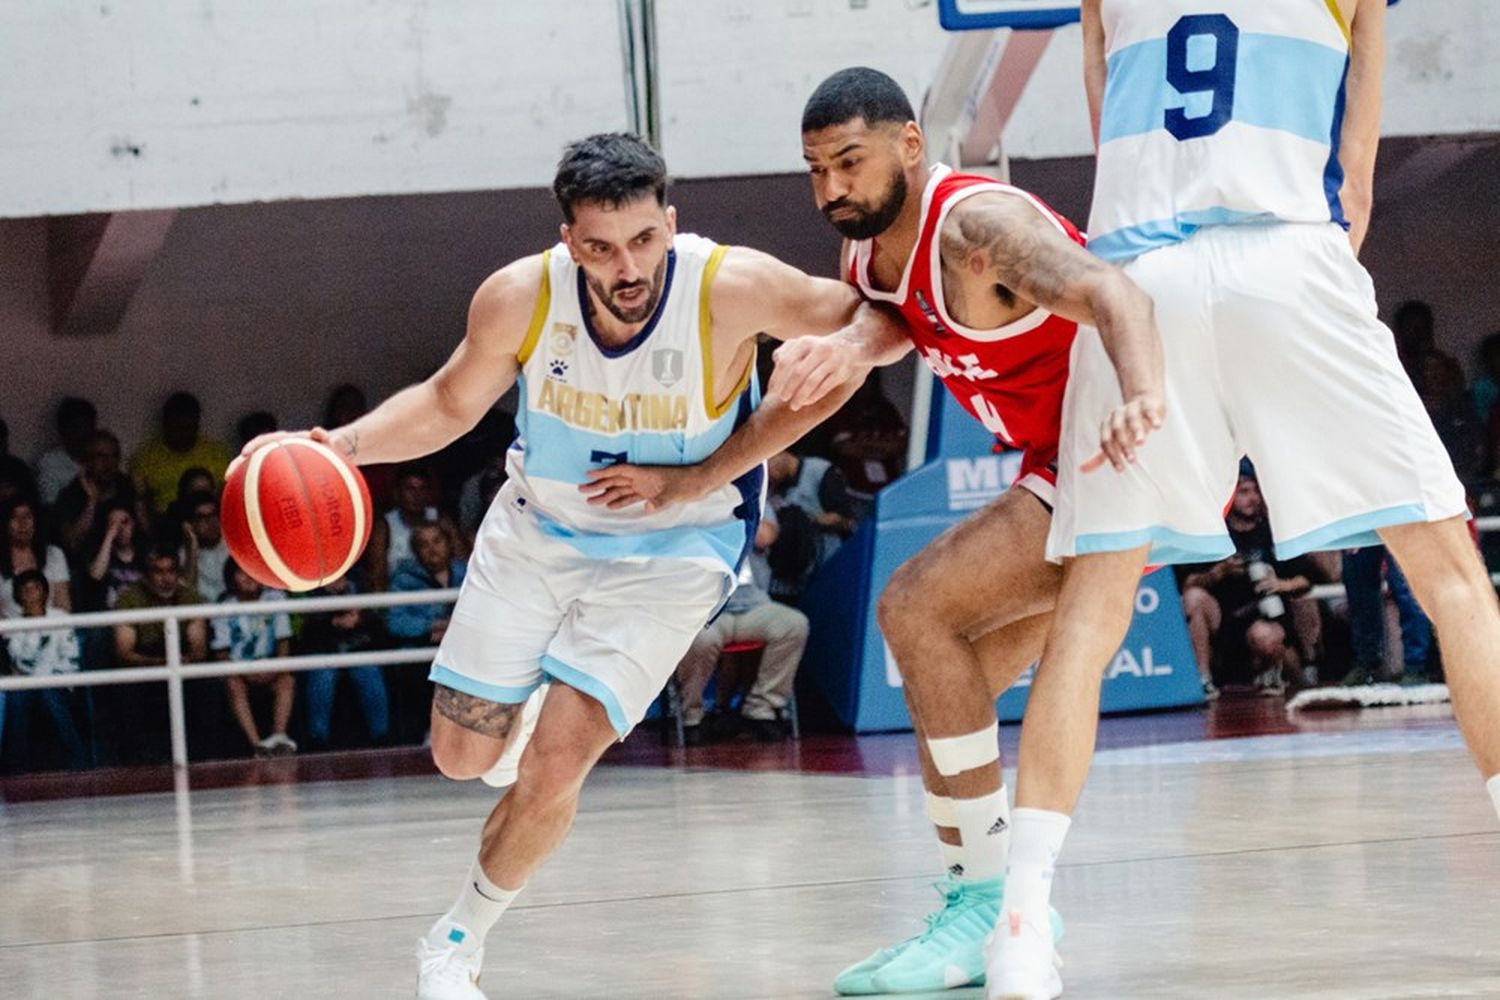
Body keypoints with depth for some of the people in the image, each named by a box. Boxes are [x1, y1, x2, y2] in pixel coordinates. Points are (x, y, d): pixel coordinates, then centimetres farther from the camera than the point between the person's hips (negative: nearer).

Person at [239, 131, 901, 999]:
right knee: (462, 754, 9)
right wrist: (339, 446, -18)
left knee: (555, 765, -15)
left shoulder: (732, 290, -29)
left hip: (669, 554, -3)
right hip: (539, 528, 3)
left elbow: (869, 314, -15)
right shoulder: (520, 299, -22)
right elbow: (450, 404, -3)